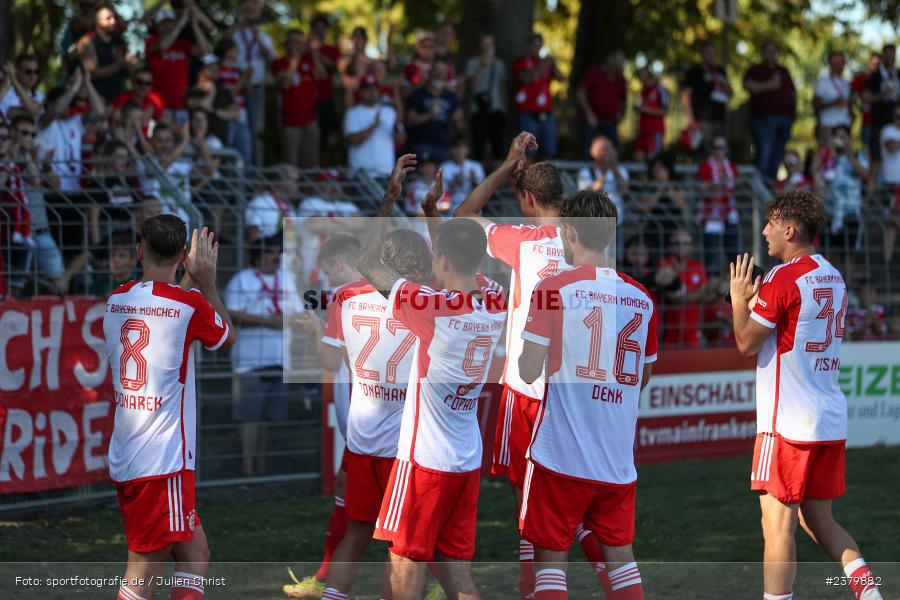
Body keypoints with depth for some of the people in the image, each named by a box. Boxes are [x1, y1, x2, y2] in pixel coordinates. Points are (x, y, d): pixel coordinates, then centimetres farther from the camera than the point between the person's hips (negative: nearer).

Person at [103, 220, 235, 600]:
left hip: (125, 454, 7)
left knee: (195, 553, 15)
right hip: (164, 462, -7)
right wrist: (207, 281, 16)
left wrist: (190, 283, 28)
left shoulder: (116, 300, 6)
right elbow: (227, 337, 11)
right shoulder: (189, 302, -10)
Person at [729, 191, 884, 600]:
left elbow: (746, 343, -9)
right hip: (831, 419, 8)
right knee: (818, 520, 15)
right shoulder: (834, 278, 13)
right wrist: (758, 304, 21)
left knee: (778, 522, -6)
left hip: (788, 422, -8)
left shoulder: (784, 278, -13)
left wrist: (739, 300, 5)